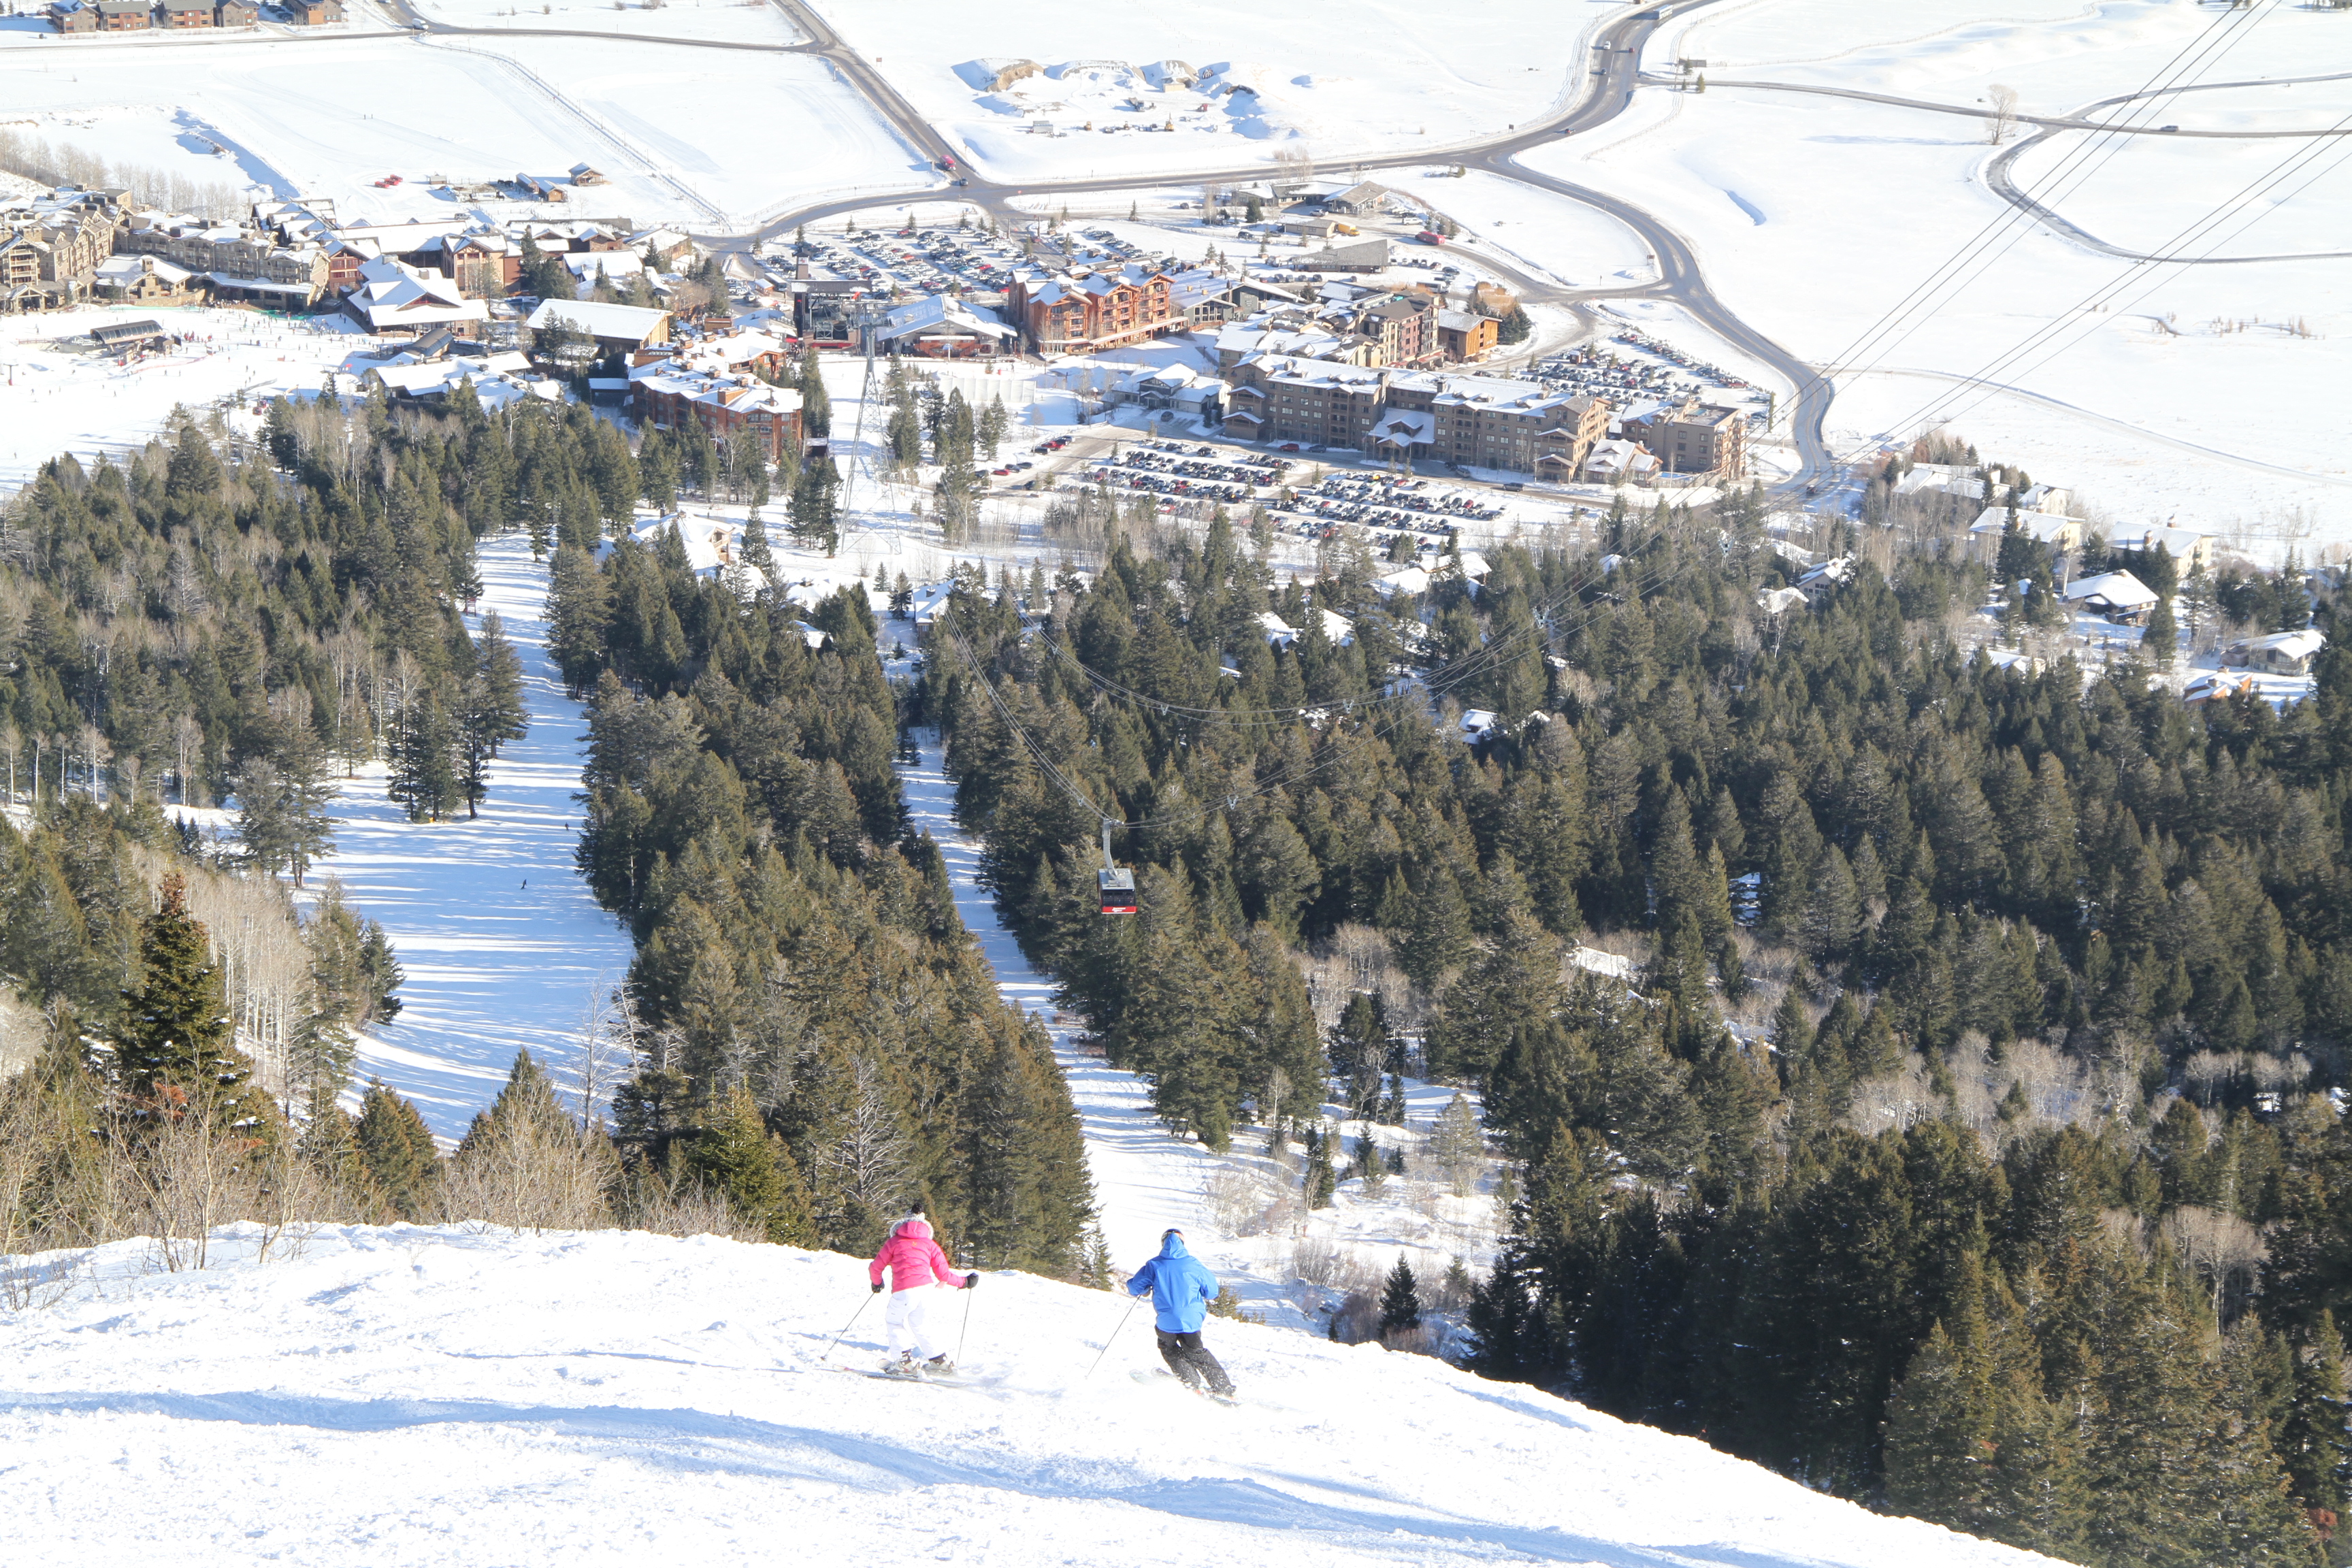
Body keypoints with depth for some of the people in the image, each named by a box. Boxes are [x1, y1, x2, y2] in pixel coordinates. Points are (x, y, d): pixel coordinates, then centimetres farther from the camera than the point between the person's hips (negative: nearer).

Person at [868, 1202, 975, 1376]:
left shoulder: (894, 1242, 12)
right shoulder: (930, 1244, 17)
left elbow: (875, 1267, 14)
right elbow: (943, 1274, 14)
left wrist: (877, 1283, 35)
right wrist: (964, 1282, 30)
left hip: (903, 1290, -3)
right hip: (925, 1288, 3)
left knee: (896, 1323, 18)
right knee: (920, 1327, 22)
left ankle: (906, 1362, 7)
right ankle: (939, 1361, 20)